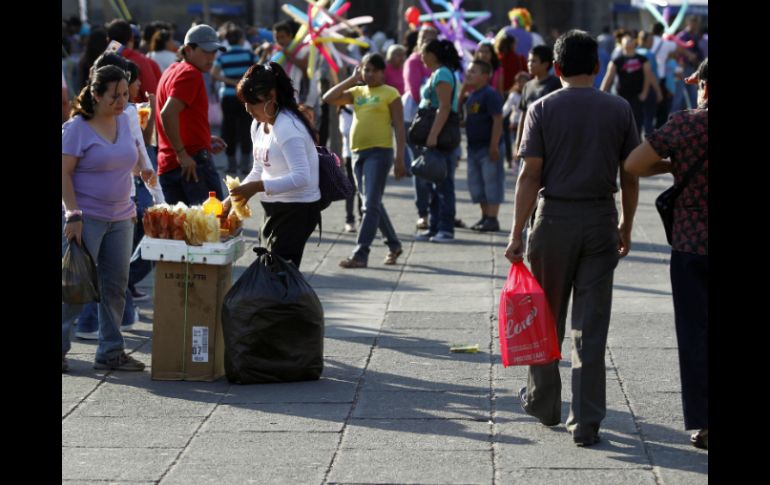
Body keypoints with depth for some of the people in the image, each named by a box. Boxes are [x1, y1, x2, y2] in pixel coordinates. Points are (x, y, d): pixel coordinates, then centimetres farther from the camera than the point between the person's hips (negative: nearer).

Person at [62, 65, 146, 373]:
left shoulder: (124, 122, 9)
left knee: (116, 286, 8)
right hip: (86, 219, -7)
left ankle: (111, 352, 15)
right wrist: (73, 215, -19)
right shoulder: (77, 128, -11)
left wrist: (130, 207, 17)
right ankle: (60, 348, 6)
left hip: (120, 218, 7)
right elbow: (64, 174, -13)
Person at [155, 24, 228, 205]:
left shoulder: (173, 71, 19)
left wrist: (205, 139, 20)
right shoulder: (191, 74, -11)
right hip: (193, 162, -9)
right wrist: (182, 154, -22)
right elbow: (168, 114, -24)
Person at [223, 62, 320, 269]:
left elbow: (301, 177, -28)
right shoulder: (258, 125, 9)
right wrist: (233, 197, 6)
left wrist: (258, 187, -33)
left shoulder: (287, 128, -20)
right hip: (275, 209, 9)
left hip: (298, 210, -9)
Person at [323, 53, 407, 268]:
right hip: (358, 152, 7)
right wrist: (352, 79, 5)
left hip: (379, 152, -7)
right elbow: (328, 98, 3)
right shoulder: (357, 92, 15)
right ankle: (394, 245, 29)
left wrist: (400, 159, -9)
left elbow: (399, 127, -3)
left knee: (371, 204, -11)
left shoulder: (390, 93, -1)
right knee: (372, 204, 14)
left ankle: (360, 254, -15)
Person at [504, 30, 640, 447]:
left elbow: (530, 175, -9)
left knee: (547, 318, 15)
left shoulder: (543, 109, -5)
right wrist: (626, 226, 16)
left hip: (555, 217, -1)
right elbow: (630, 176, 4)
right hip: (601, 221, 1)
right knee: (591, 326, 2)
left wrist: (516, 234, -6)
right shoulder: (619, 110, 1)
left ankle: (543, 402, 29)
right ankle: (586, 422, 0)